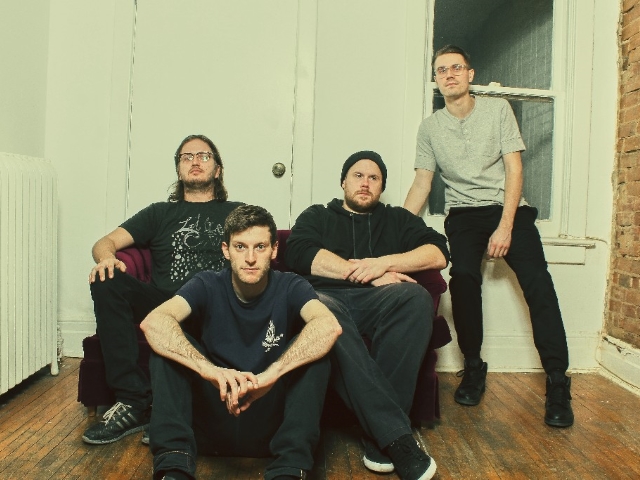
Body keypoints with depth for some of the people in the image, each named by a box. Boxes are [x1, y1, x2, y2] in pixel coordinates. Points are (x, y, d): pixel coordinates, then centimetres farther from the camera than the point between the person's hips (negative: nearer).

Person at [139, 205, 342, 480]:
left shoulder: (290, 288, -5)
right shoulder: (208, 286, -2)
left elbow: (329, 326, -29)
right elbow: (153, 322, -23)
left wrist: (270, 374, -41)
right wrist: (211, 370, -39)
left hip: (272, 422, -1)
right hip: (214, 419, 1)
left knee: (313, 348, -23)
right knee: (167, 345, -16)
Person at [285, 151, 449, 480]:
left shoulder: (397, 219, 28)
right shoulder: (316, 216, 25)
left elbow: (438, 253, 11)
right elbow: (298, 253, 1)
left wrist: (383, 262, -5)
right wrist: (365, 274, -5)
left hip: (379, 300, 2)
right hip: (328, 296, -1)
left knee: (416, 298, -33)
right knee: (321, 311, -39)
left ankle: (379, 433, -31)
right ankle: (396, 436, -39)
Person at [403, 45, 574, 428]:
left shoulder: (498, 109, 3)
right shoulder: (430, 128, 9)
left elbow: (514, 169, -3)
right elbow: (422, 185, 8)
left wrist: (506, 227, -14)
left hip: (508, 208, -1)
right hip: (463, 213, 1)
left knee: (537, 281, -20)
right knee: (463, 276, -25)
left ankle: (558, 382, -12)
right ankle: (473, 367, -6)